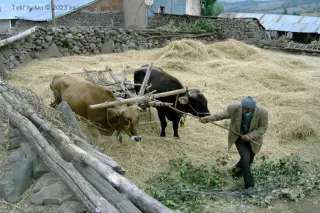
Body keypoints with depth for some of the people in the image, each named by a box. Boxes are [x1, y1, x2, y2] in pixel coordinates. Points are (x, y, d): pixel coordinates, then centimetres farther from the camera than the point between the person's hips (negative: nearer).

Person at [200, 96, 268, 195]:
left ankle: (237, 169, 52)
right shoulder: (234, 108, -24)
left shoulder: (262, 112, -25)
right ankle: (249, 185, -4)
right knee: (245, 158, -18)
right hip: (239, 138, -1)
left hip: (253, 140, 2)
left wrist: (250, 136, -26)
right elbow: (222, 115, -13)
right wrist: (208, 118, -28)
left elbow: (263, 127, -14)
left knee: (248, 160, 17)